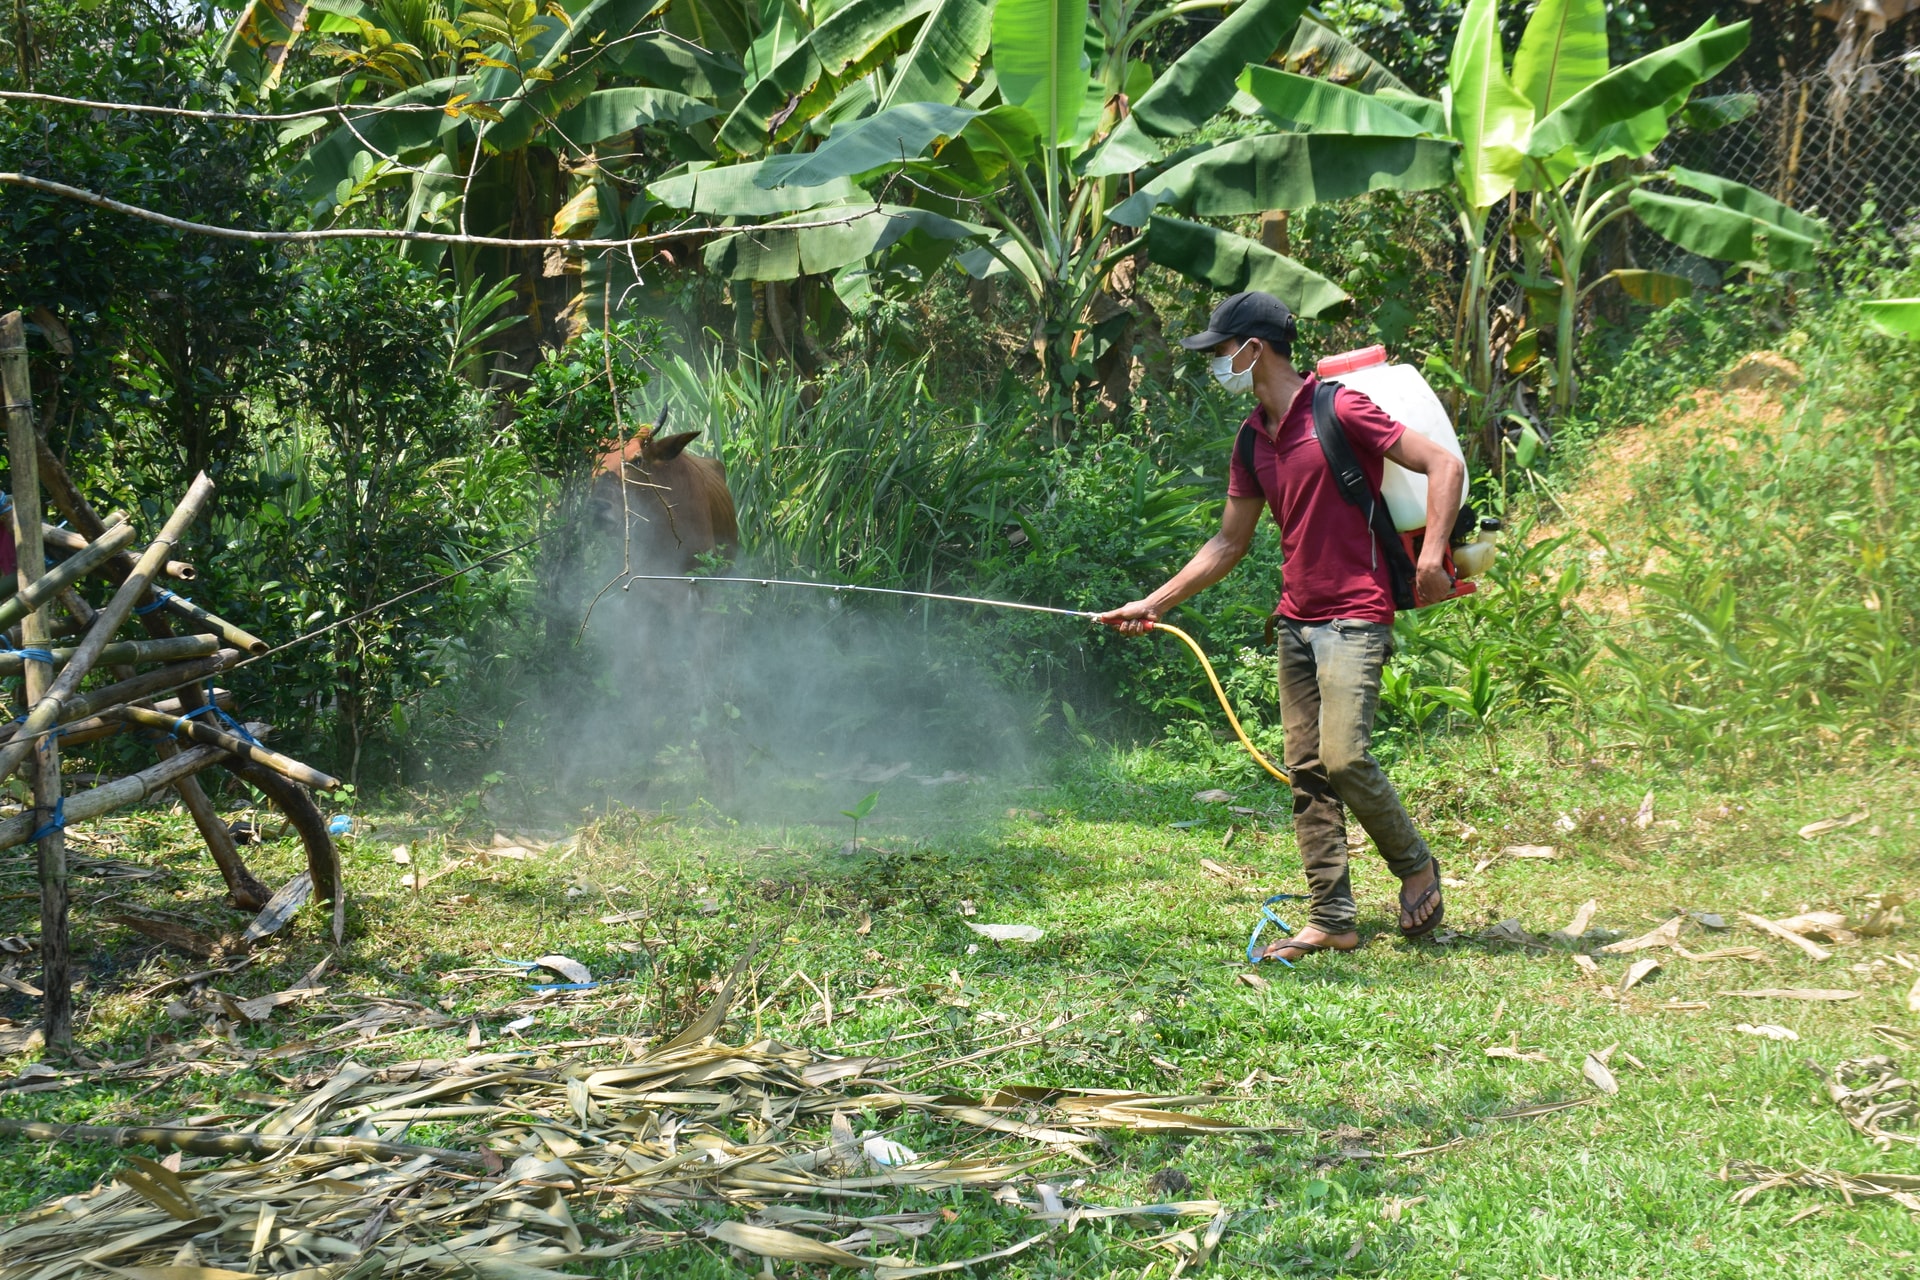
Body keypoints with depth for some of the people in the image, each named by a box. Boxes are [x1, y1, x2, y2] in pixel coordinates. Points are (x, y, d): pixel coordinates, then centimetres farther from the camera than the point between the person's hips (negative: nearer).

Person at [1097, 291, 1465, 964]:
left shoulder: (1340, 410, -11)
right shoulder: (1253, 439, 13)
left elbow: (1444, 464, -13)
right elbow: (1229, 543, 20)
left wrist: (1432, 553, -23)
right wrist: (1155, 602, 16)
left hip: (1354, 616, -8)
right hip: (1295, 621, 8)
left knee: (1345, 756, -17)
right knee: (1307, 772, 5)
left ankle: (1416, 866, 7)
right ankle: (1332, 919, 9)